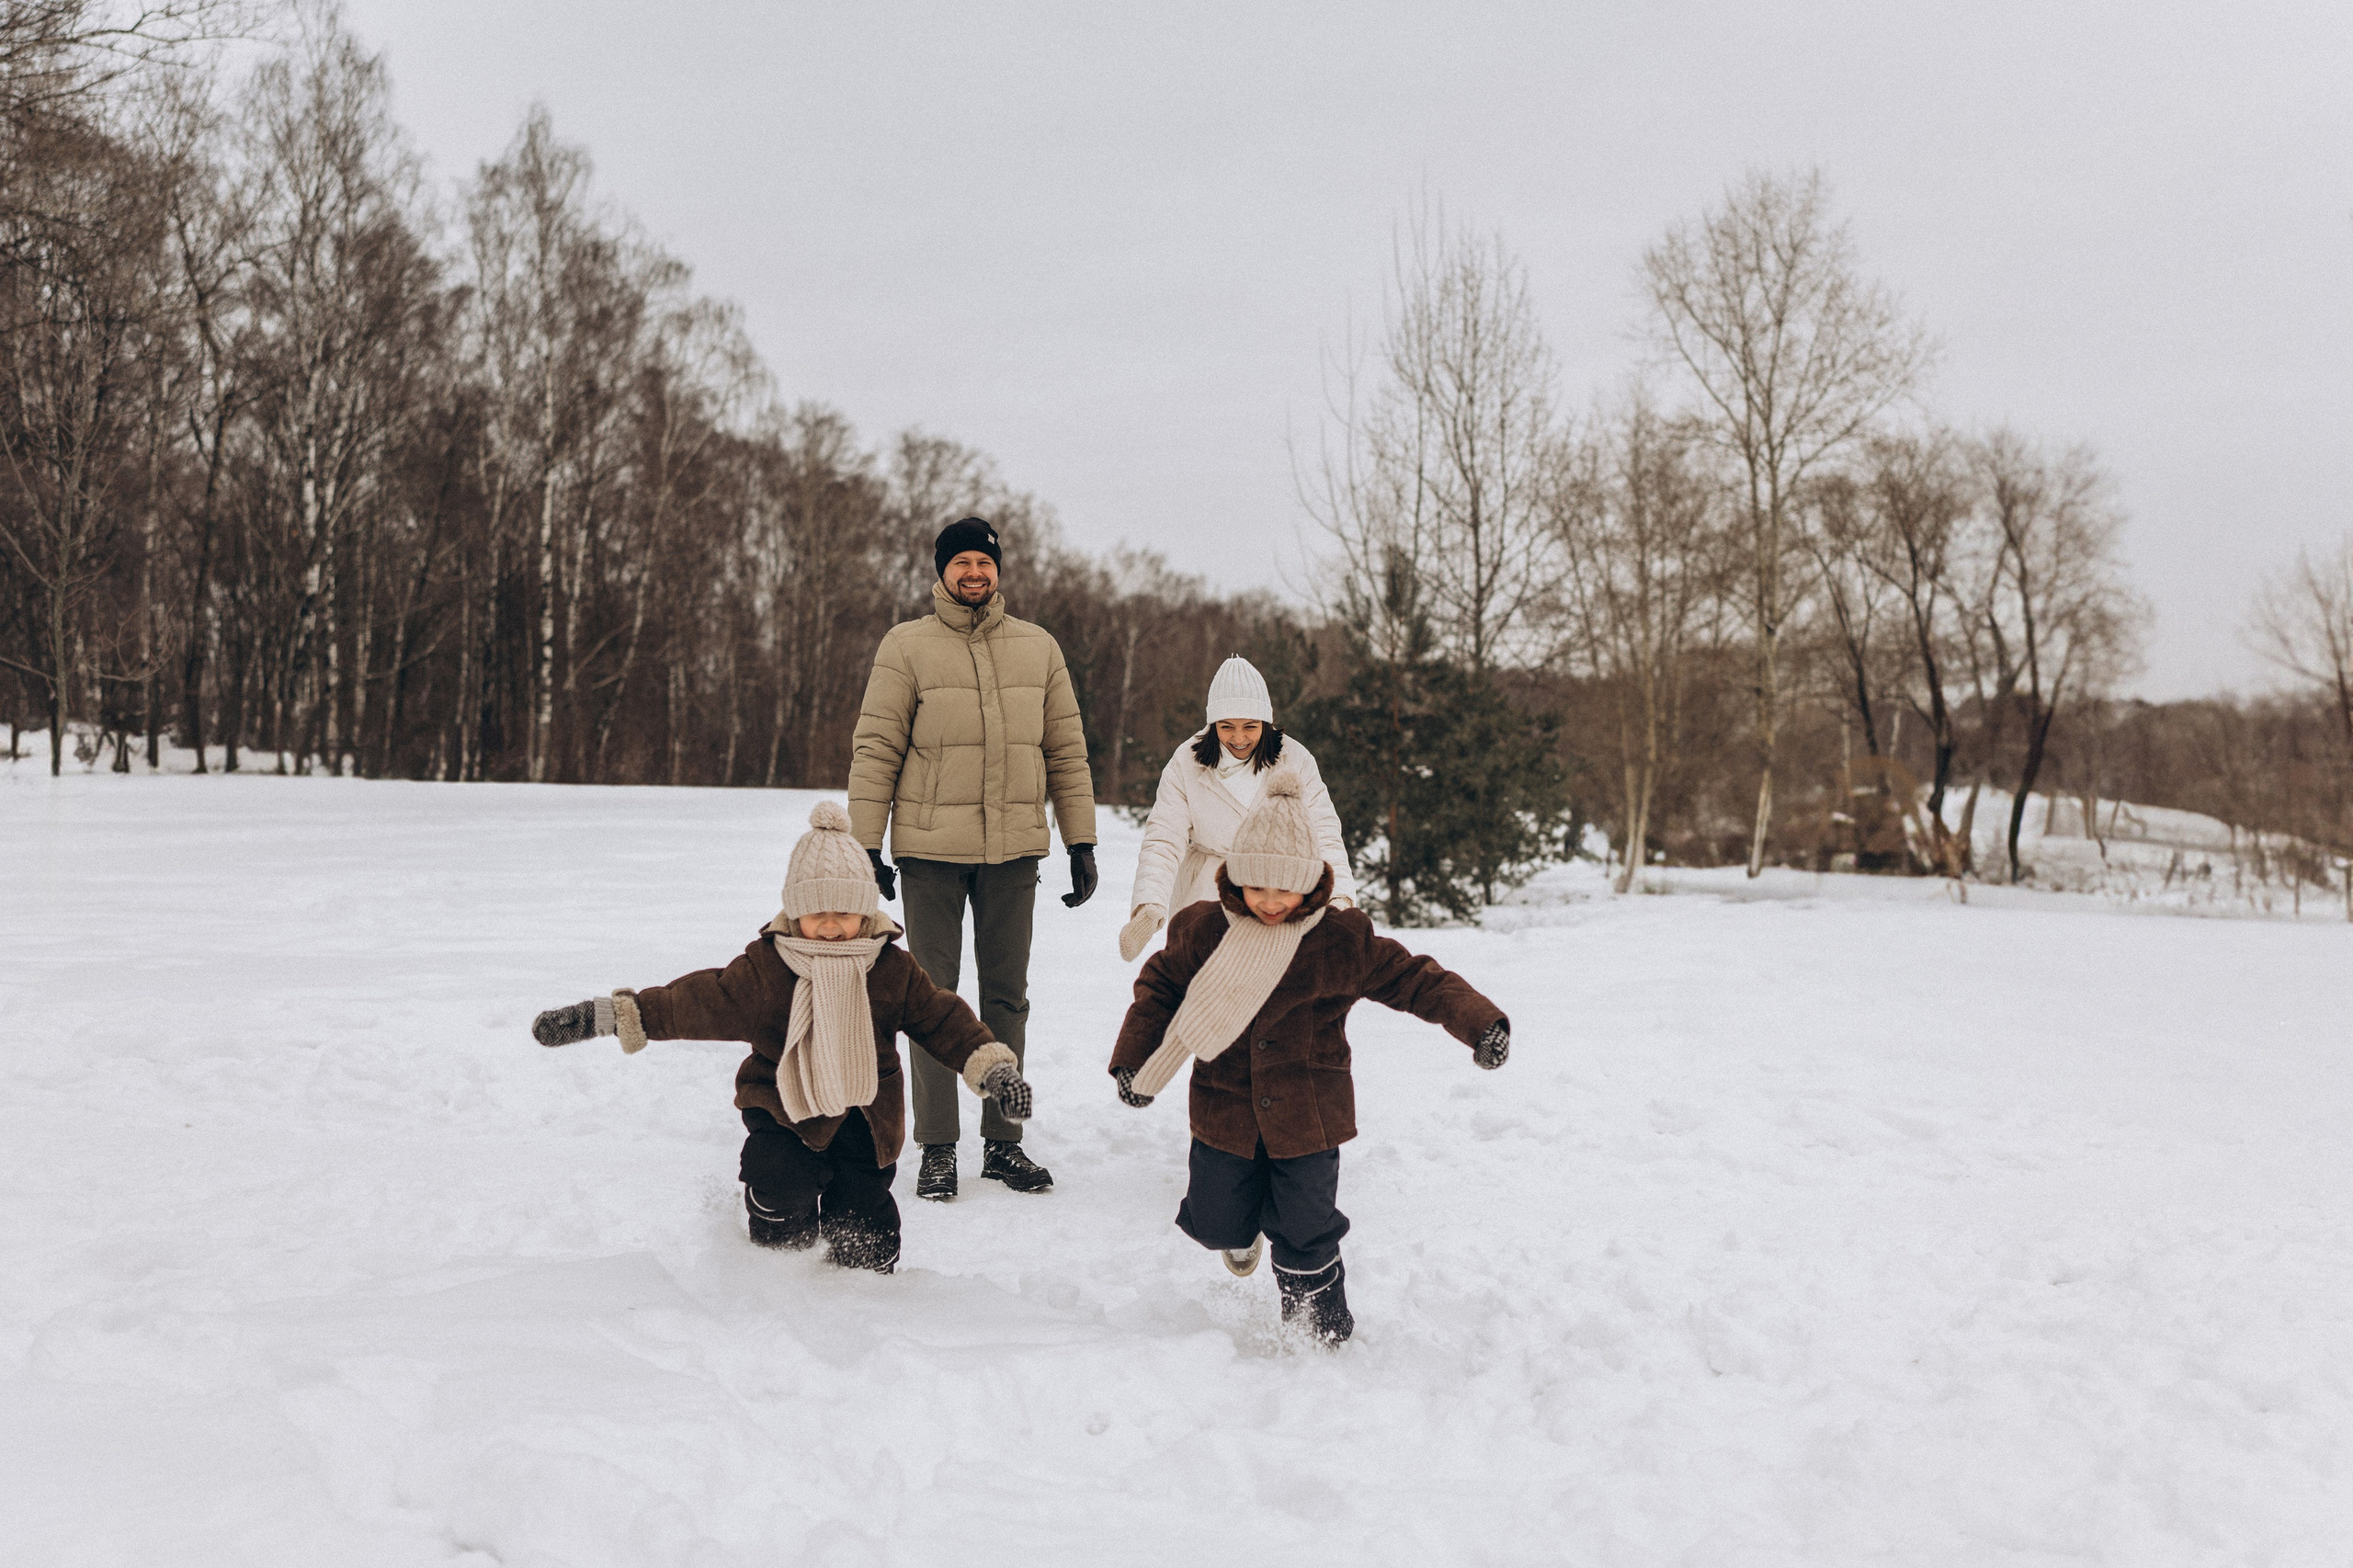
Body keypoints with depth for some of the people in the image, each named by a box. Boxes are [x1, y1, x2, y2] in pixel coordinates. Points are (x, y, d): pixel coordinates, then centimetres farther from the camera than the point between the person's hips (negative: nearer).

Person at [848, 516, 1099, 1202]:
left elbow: (1067, 751, 10)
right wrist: (867, 845, -7)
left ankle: (1003, 1139, 20)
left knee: (1008, 996, 9)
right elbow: (875, 749, -2)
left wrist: (1081, 842, 5)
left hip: (1014, 850, 3)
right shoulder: (906, 646, -1)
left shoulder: (1038, 648, 8)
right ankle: (937, 1149, 13)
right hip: (930, 850, -2)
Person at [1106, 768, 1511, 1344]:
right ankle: (1243, 1230, 48)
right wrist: (1133, 1059, 0)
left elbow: (1414, 978, -6)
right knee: (1217, 1223, 10)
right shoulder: (1203, 930, -6)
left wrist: (1479, 1020, -18)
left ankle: (1321, 1326, 26)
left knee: (1306, 1230, 1)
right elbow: (1159, 986, 6)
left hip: (1306, 1116, -2)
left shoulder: (1343, 940, -9)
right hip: (1225, 1108, 2)